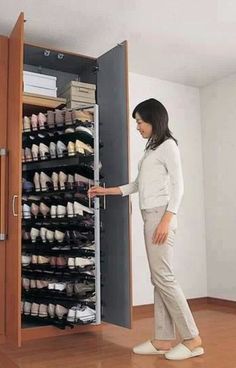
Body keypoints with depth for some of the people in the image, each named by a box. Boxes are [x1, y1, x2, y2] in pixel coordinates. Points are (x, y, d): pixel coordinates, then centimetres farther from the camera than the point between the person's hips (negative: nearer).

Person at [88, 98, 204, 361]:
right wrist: (106, 191, 25)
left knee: (163, 276, -10)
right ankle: (163, 340, 8)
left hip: (161, 215, -8)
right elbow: (137, 185, 25)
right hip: (149, 217, 8)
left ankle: (192, 339, -1)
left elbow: (178, 185, -10)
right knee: (158, 278, 4)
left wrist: (166, 220, -18)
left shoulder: (168, 145, -2)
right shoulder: (151, 149, 21)